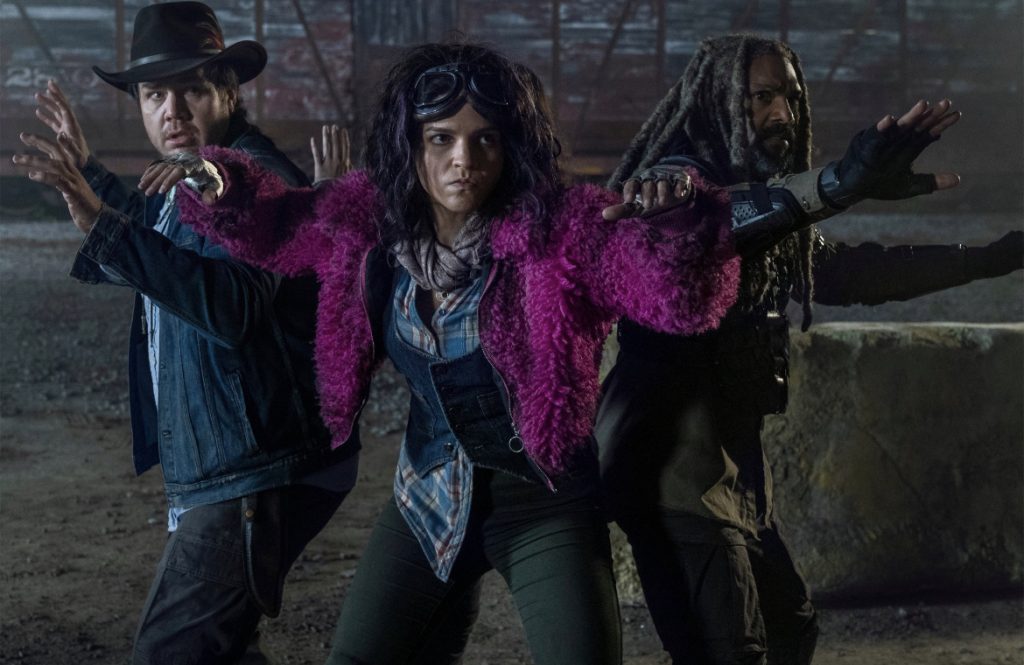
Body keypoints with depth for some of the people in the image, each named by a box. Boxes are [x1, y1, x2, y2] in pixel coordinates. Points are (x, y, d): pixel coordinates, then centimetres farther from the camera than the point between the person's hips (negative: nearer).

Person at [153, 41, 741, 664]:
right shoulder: (370, 222, -6)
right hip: (429, 496, 4)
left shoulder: (564, 229, -20)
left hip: (545, 503, -4)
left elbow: (682, 297, -27)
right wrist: (218, 187, -8)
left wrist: (674, 218, -46)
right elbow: (273, 226, 12)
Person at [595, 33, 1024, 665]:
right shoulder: (679, 180, -10)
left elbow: (851, 269, 26)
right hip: (672, 456, -10)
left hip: (733, 457, 10)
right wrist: (839, 184, -49)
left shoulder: (772, 211, 15)